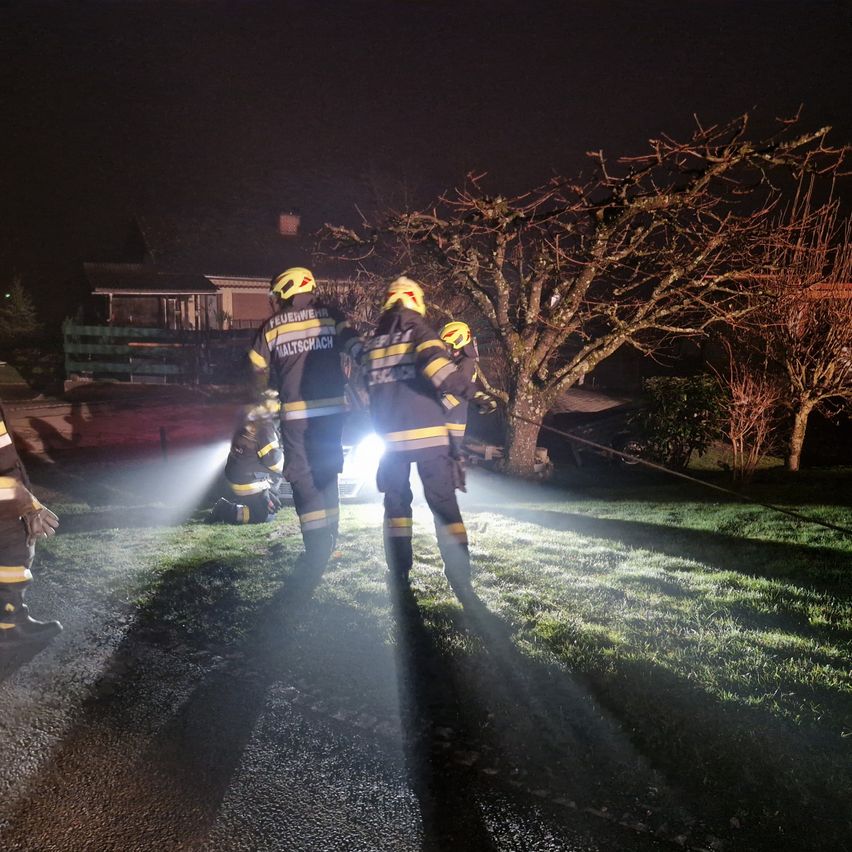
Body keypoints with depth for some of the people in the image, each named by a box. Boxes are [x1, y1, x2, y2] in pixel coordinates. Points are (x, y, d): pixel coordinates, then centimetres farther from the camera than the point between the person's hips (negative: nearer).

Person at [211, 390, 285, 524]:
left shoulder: (252, 417, 9)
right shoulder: (265, 424, -20)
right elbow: (272, 459, -21)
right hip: (247, 479, -10)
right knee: (265, 515, -4)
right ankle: (223, 511, -6)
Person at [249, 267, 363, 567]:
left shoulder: (271, 327, 4)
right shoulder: (329, 315, 4)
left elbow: (258, 371, 11)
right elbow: (353, 344, -8)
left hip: (295, 412, -2)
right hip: (332, 408, 2)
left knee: (303, 477, 2)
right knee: (327, 473, 16)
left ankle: (317, 550, -5)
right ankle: (329, 541, 22)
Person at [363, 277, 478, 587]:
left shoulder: (372, 342, 14)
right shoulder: (419, 329, -2)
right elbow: (435, 363, -20)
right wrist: (469, 389, -17)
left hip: (390, 433, 5)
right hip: (427, 431, -4)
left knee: (396, 500, 16)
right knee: (443, 500, -1)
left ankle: (399, 574, 16)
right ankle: (460, 577, -4)